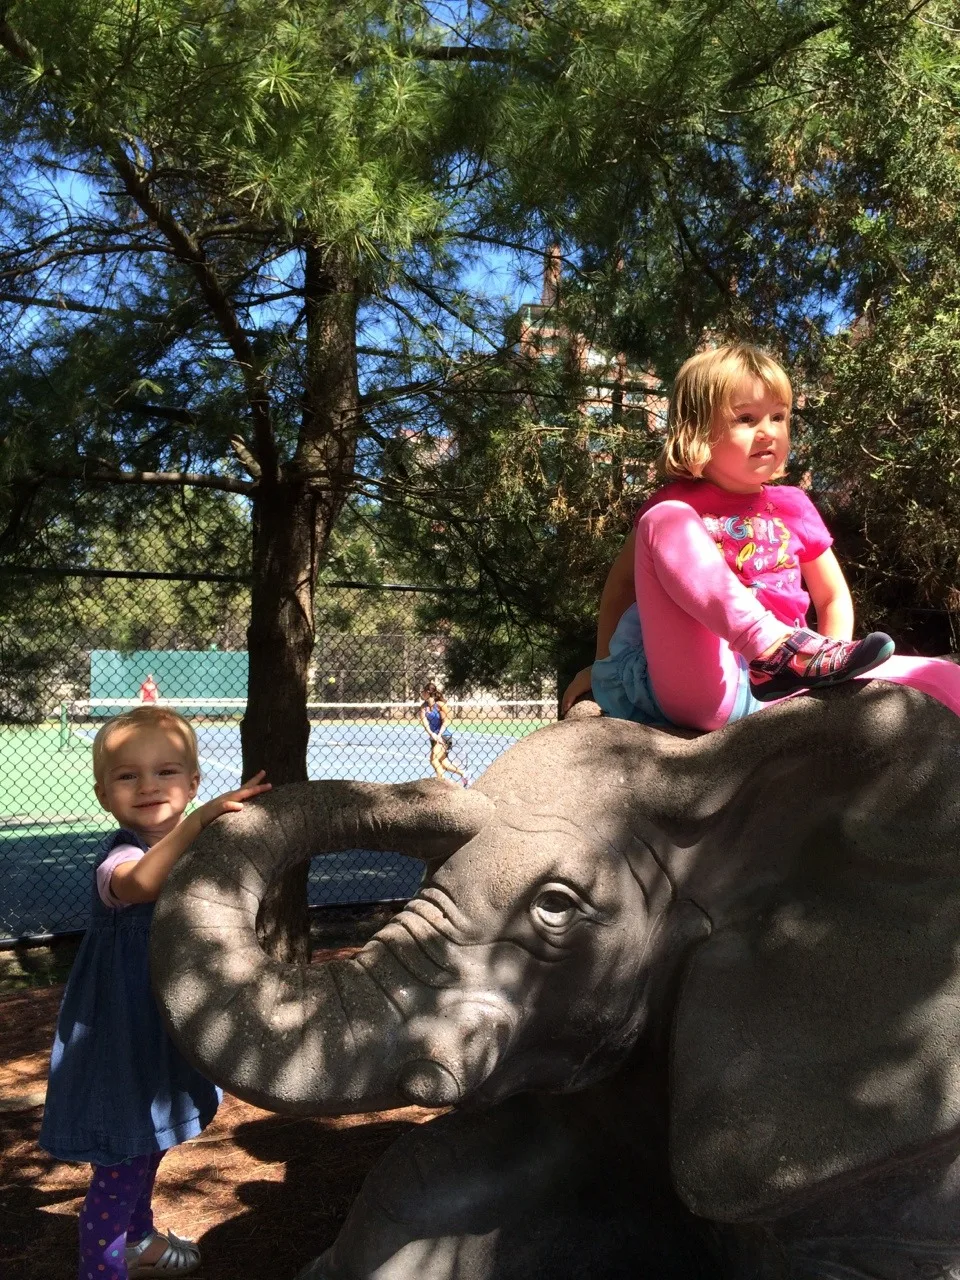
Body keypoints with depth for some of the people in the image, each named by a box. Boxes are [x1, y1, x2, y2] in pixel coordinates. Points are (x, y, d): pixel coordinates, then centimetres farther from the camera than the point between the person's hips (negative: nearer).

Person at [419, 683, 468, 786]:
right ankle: (463, 775, 25)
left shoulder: (440, 705, -11)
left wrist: (439, 735, -24)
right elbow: (424, 721, -10)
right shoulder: (423, 706, 3)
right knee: (444, 763, 10)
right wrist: (431, 733, -27)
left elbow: (445, 722, -12)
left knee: (434, 760, -20)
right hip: (433, 737, 6)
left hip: (443, 736, -6)